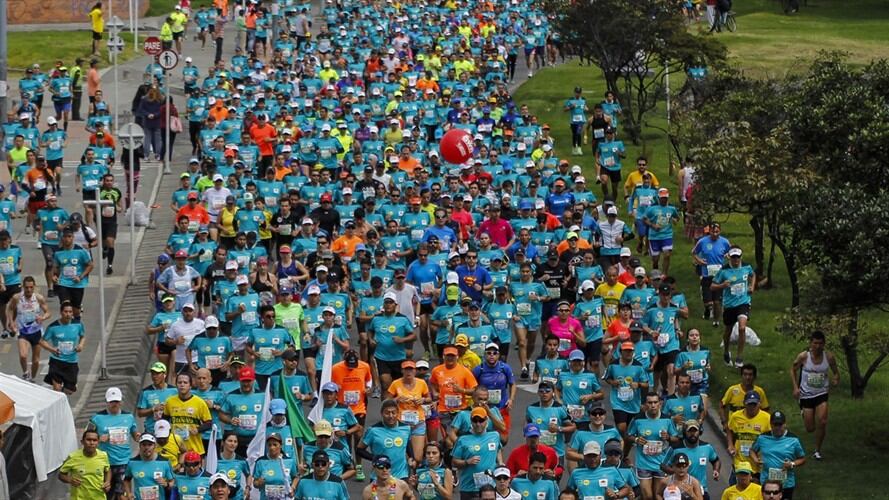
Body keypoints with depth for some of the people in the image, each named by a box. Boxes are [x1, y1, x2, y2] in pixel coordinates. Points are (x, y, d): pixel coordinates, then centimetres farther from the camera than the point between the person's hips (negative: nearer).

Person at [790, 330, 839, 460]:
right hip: (806, 394, -1)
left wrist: (835, 380, -18)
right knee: (810, 428, 3)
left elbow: (836, 372, 5)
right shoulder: (803, 356, -13)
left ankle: (817, 451, 2)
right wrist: (796, 387, -7)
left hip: (822, 394, 1)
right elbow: (793, 369, 3)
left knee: (822, 422, -18)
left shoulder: (829, 357, -9)